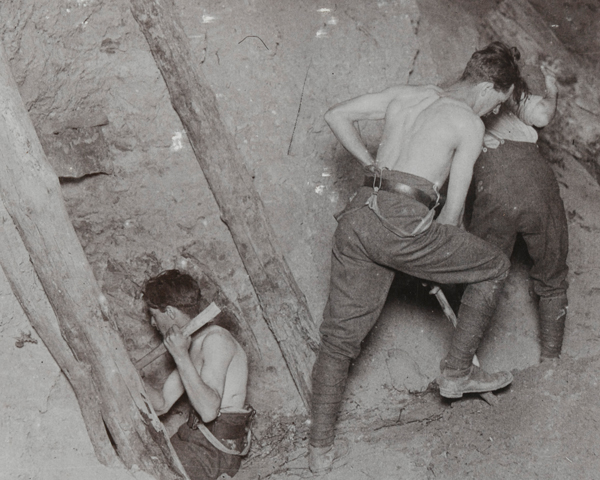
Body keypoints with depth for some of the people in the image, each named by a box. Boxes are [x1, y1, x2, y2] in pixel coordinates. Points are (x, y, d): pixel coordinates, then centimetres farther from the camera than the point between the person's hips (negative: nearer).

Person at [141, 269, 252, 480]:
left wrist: (181, 357, -28)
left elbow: (209, 410, -29)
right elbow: (161, 404, 12)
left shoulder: (216, 339, -18)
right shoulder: (193, 344, 13)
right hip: (193, 437, 10)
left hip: (214, 451, -9)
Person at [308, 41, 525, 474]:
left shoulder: (406, 95, 21)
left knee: (340, 337, 16)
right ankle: (457, 373, 23)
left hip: (357, 215, 7)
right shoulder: (470, 123, 4)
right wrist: (432, 257, 20)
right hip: (401, 222, -7)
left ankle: (321, 448, 23)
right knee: (494, 267, 17)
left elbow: (337, 116, 26)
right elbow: (452, 212, 3)